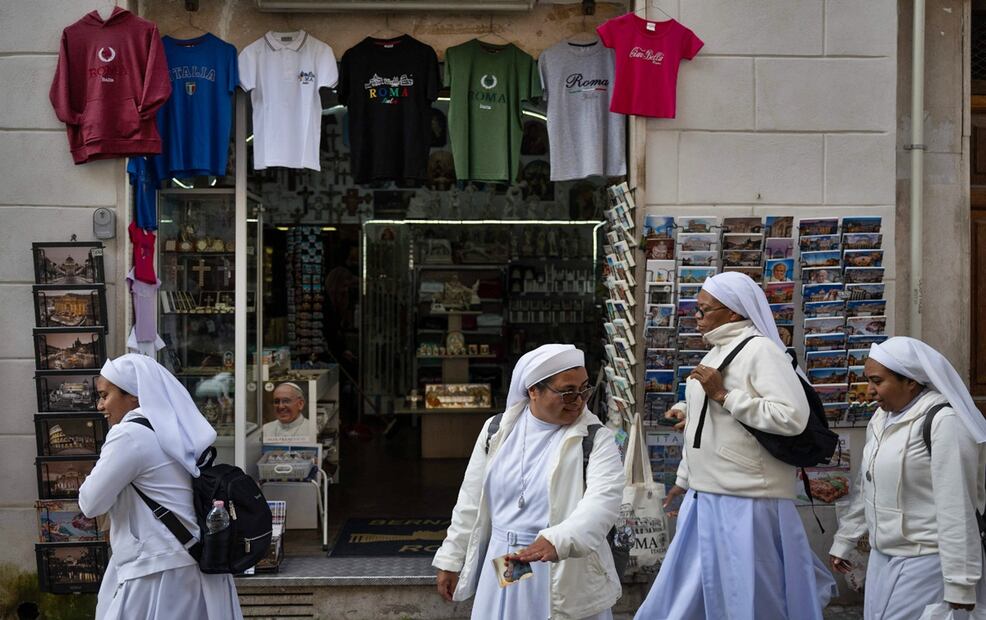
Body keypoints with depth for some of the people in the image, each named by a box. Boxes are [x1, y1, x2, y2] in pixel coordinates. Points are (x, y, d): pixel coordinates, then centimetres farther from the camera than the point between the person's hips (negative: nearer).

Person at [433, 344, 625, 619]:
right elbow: (471, 502, 11)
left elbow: (602, 502, -24)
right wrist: (451, 560, 12)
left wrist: (556, 541, -40)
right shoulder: (497, 431, 3)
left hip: (567, 576, -3)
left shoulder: (597, 439, -8)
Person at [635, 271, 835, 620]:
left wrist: (723, 395, -22)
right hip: (706, 497, 9)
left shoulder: (760, 350, -14)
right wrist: (684, 480, 25)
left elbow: (793, 416, -26)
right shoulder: (717, 352, 13)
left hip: (746, 502, -9)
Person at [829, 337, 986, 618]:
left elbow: (956, 509, -19)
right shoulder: (881, 418, 8)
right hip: (883, 556, 8)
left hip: (927, 561, -8)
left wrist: (960, 585, -19)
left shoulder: (943, 422, -18)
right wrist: (843, 541, 19)